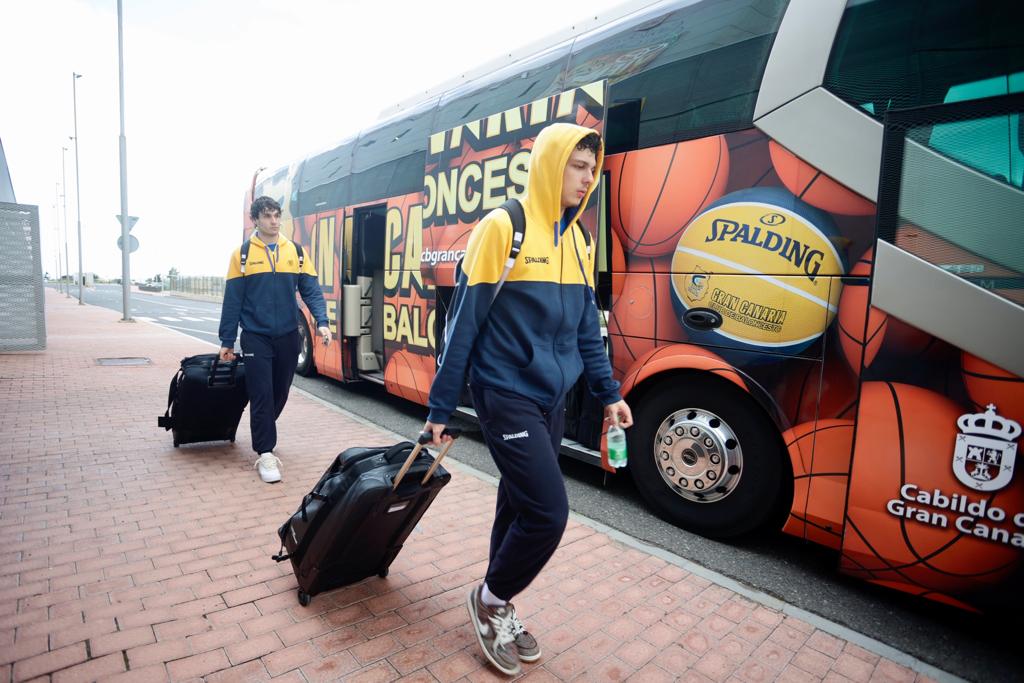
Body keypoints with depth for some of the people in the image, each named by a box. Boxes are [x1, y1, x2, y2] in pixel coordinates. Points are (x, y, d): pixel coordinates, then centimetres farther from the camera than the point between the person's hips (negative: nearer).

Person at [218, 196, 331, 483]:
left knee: (280, 394, 13)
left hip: (288, 336, 3)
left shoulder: (296, 251, 5)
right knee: (262, 396, -4)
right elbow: (232, 301, 1)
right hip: (256, 337, -2)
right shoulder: (242, 254, 0)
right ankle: (265, 454, 4)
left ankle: (263, 437, 36)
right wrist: (227, 341, 1)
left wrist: (321, 322, -14)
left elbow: (311, 290, 2)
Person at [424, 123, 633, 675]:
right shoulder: (502, 227, -11)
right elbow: (464, 324, -10)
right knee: (548, 511, -8)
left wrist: (608, 393, 10)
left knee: (518, 508, 14)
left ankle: (498, 609, 36)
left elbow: (586, 328, 15)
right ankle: (489, 599, 20)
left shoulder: (579, 242, 10)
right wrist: (441, 407, -7)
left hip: (551, 401, 7)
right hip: (505, 397, -6)